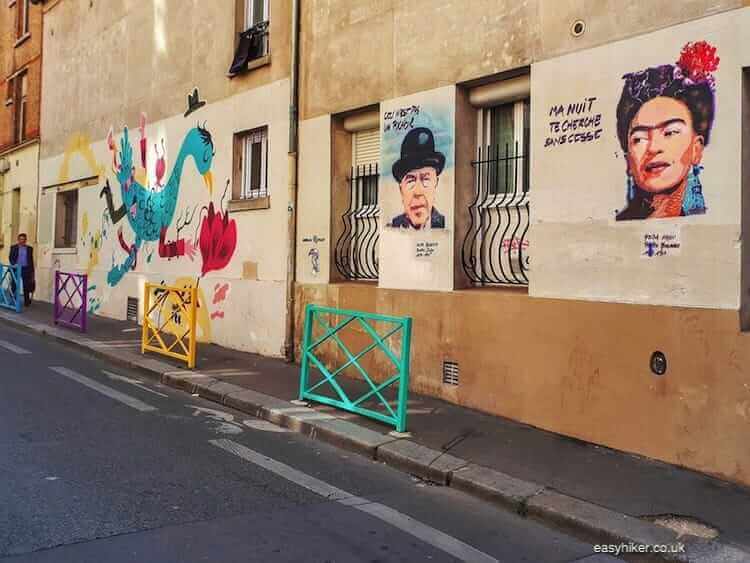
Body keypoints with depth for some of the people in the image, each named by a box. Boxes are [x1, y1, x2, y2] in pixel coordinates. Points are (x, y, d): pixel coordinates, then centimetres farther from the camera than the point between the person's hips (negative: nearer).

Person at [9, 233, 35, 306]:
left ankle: (27, 302, 3)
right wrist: (14, 264, -17)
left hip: (26, 269, 0)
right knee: (14, 285, 2)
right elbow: (11, 257, 2)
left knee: (26, 286, -2)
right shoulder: (14, 247, 7)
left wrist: (32, 271, 8)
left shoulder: (29, 248, 10)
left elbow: (31, 260, 11)